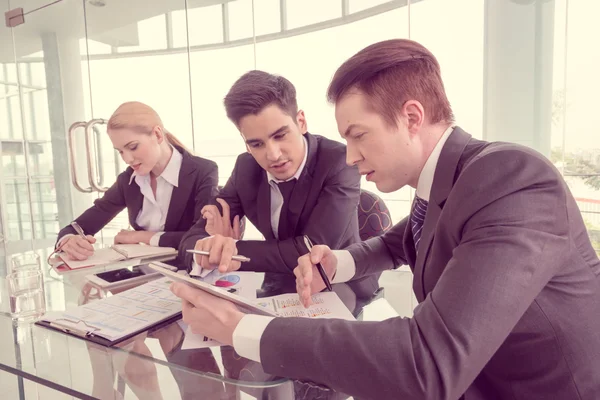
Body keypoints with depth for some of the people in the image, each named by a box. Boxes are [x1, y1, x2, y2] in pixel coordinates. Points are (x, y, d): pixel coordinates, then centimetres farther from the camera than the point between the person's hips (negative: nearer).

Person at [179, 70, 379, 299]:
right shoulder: (246, 168, -6)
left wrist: (233, 249, -25)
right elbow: (192, 238, -7)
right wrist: (209, 248, -30)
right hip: (280, 293, 5)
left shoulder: (339, 162, -20)